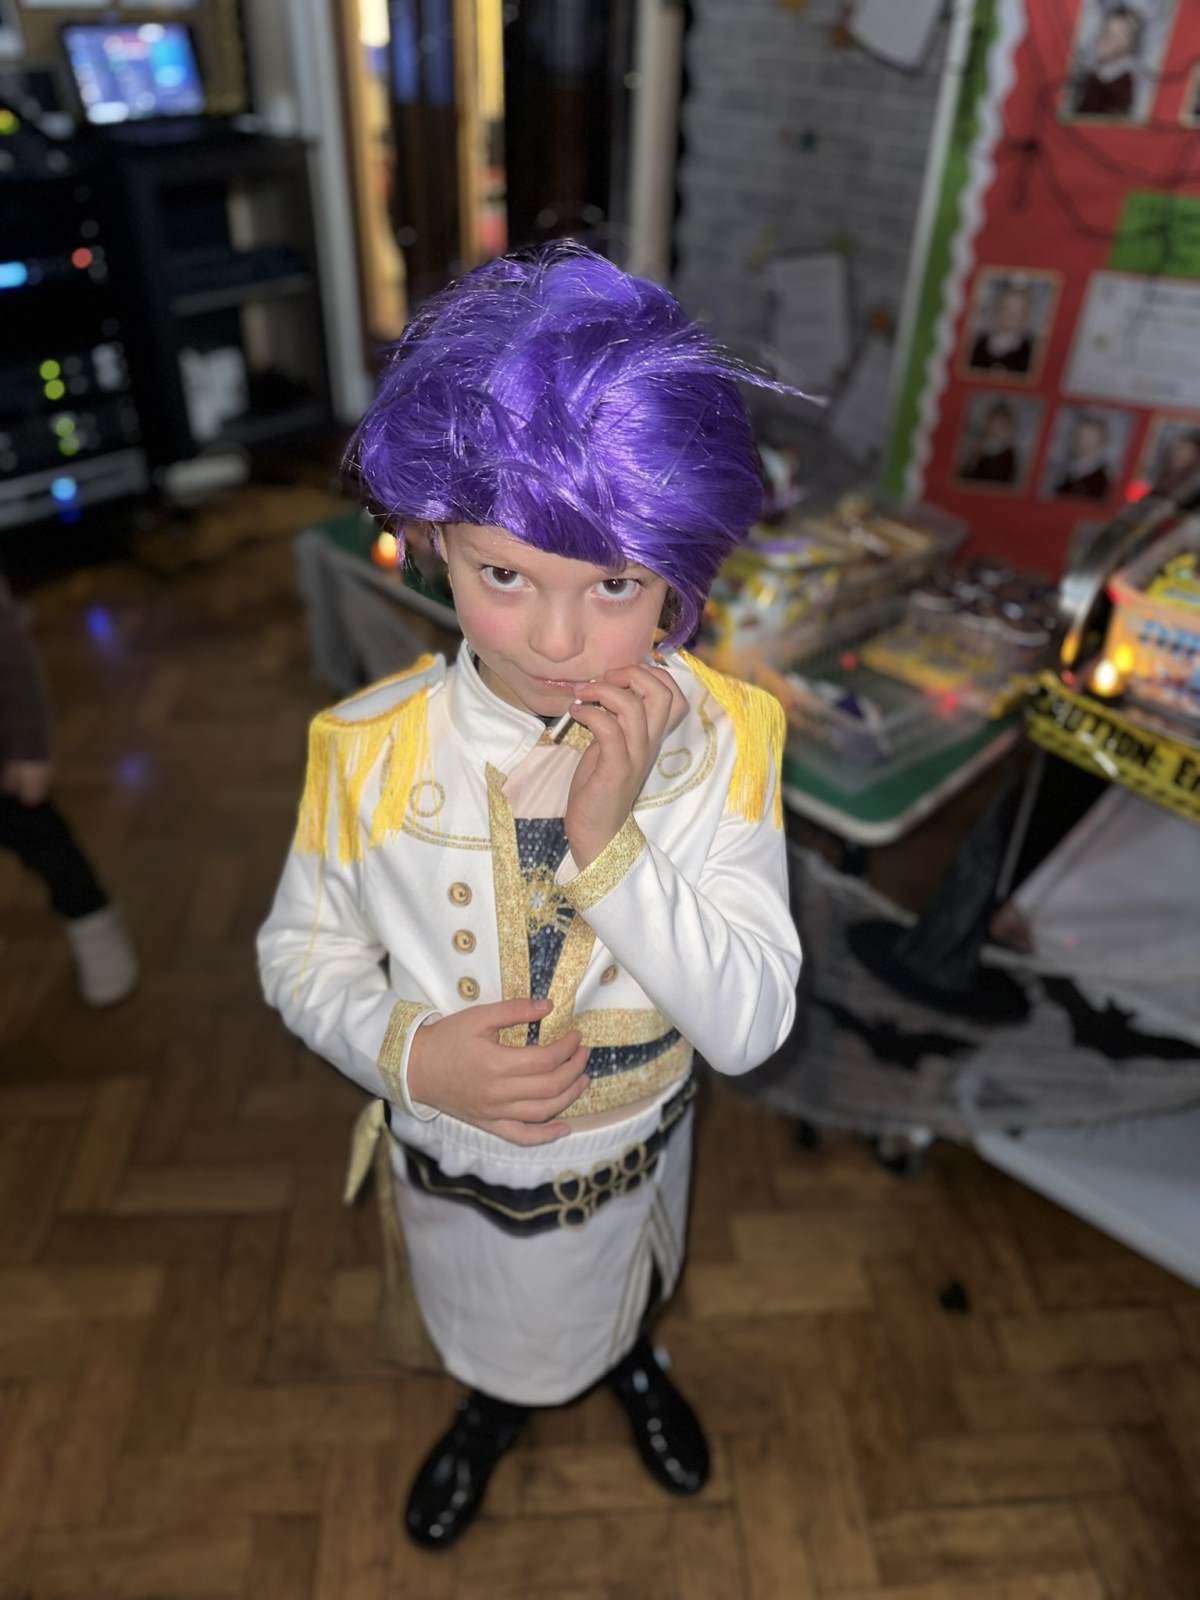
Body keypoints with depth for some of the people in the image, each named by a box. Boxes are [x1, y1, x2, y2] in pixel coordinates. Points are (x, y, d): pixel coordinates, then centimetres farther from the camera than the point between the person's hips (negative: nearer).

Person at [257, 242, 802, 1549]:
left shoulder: (718, 738, -26)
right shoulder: (372, 752, -27)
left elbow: (752, 1026, -25)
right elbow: (304, 953, -11)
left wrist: (608, 840, -39)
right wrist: (409, 1049, -31)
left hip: (636, 1149, 1)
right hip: (459, 1170, 0)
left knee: (625, 1290, 35)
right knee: (494, 1330, 33)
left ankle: (631, 1363, 73)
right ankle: (494, 1410, 70)